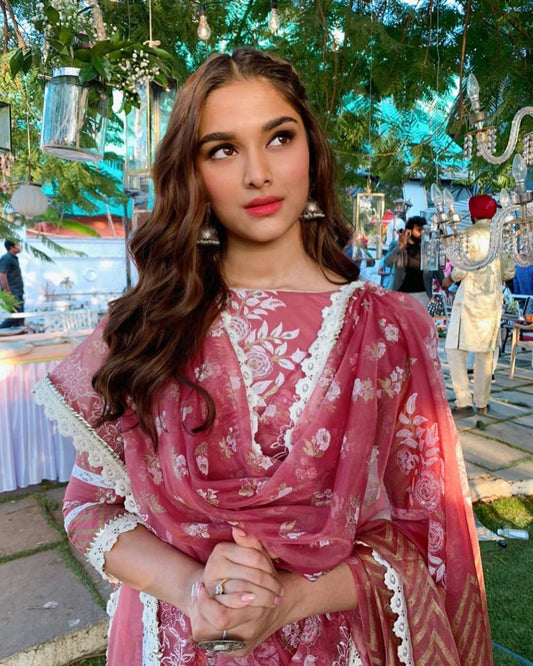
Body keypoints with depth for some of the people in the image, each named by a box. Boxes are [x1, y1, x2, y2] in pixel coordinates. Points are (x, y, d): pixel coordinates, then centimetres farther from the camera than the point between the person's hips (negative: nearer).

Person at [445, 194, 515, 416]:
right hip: (493, 300, 6)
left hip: (470, 299, -6)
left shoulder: (470, 234, -8)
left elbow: (461, 269, -15)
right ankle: (482, 403, 19)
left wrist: (451, 277, 5)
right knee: (486, 351, 11)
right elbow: (509, 271, 10)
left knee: (456, 349, -2)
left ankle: (464, 402, -9)